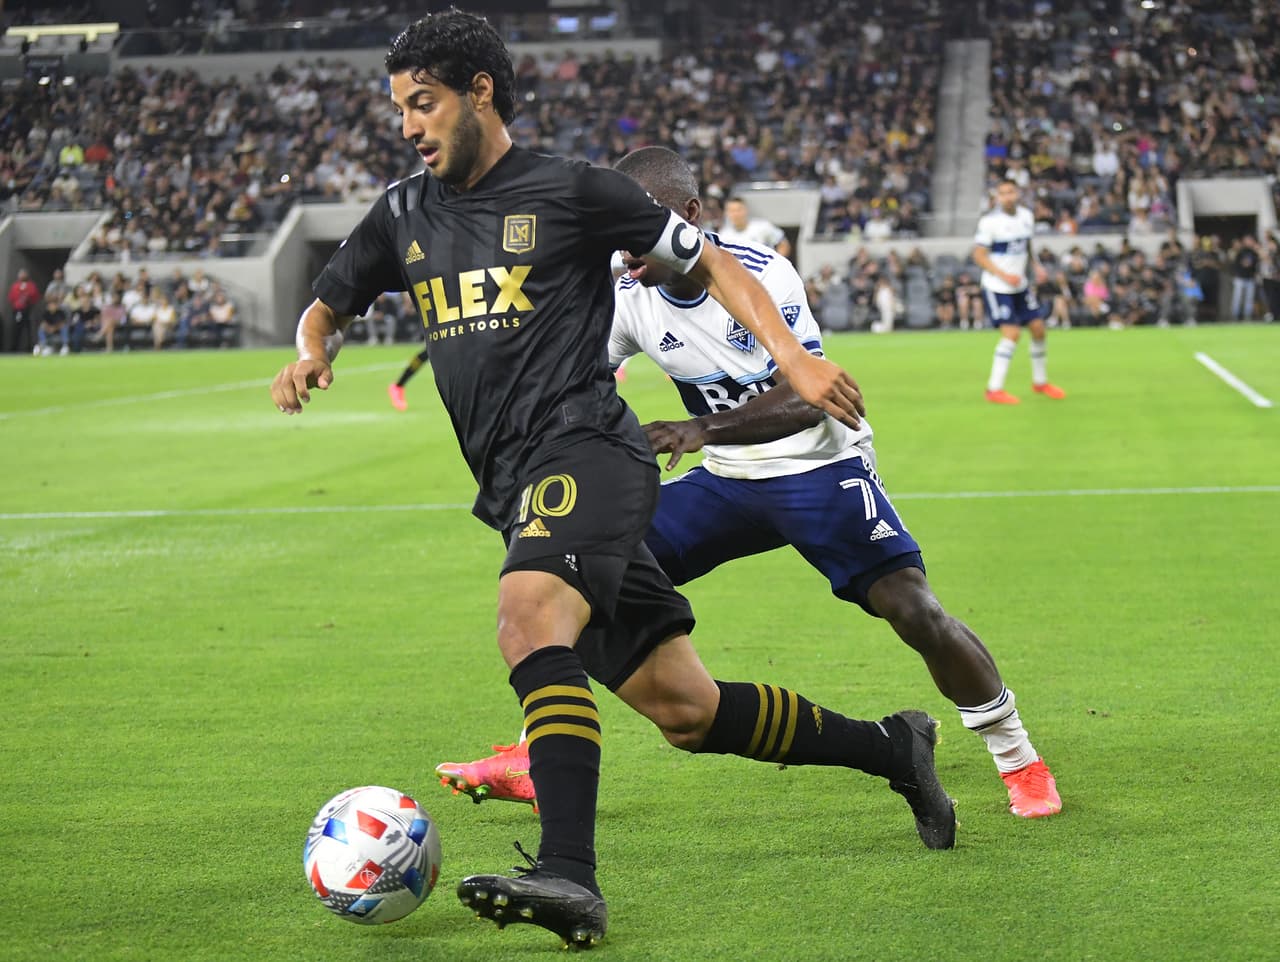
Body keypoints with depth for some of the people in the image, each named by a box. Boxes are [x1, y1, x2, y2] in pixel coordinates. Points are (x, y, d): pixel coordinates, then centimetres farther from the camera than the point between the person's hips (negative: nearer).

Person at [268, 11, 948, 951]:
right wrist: (310, 355, 2)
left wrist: (793, 358, -7)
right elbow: (327, 309, 27)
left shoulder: (573, 191, -1)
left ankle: (570, 875, -45)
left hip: (586, 449, -6)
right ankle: (892, 749, 27)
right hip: (514, 487, 6)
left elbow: (708, 260, 5)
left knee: (529, 611, -35)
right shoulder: (404, 215, 15)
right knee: (686, 709, 8)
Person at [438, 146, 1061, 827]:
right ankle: (535, 758, 2)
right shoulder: (629, 299, -6)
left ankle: (1017, 758, 2)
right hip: (727, 481, 5)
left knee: (914, 611, -19)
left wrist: (703, 429, -42)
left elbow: (806, 401, -29)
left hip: (819, 470, -5)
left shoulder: (761, 275, -22)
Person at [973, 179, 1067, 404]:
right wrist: (1004, 275, -23)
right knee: (1011, 333, -16)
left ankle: (1040, 382, 25)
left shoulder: (1026, 216, 5)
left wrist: (1037, 266, 1)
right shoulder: (989, 221, -15)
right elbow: (979, 256, -14)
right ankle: (994, 390, -9)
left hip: (1020, 286, 7)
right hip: (996, 288, -7)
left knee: (1038, 328, 7)